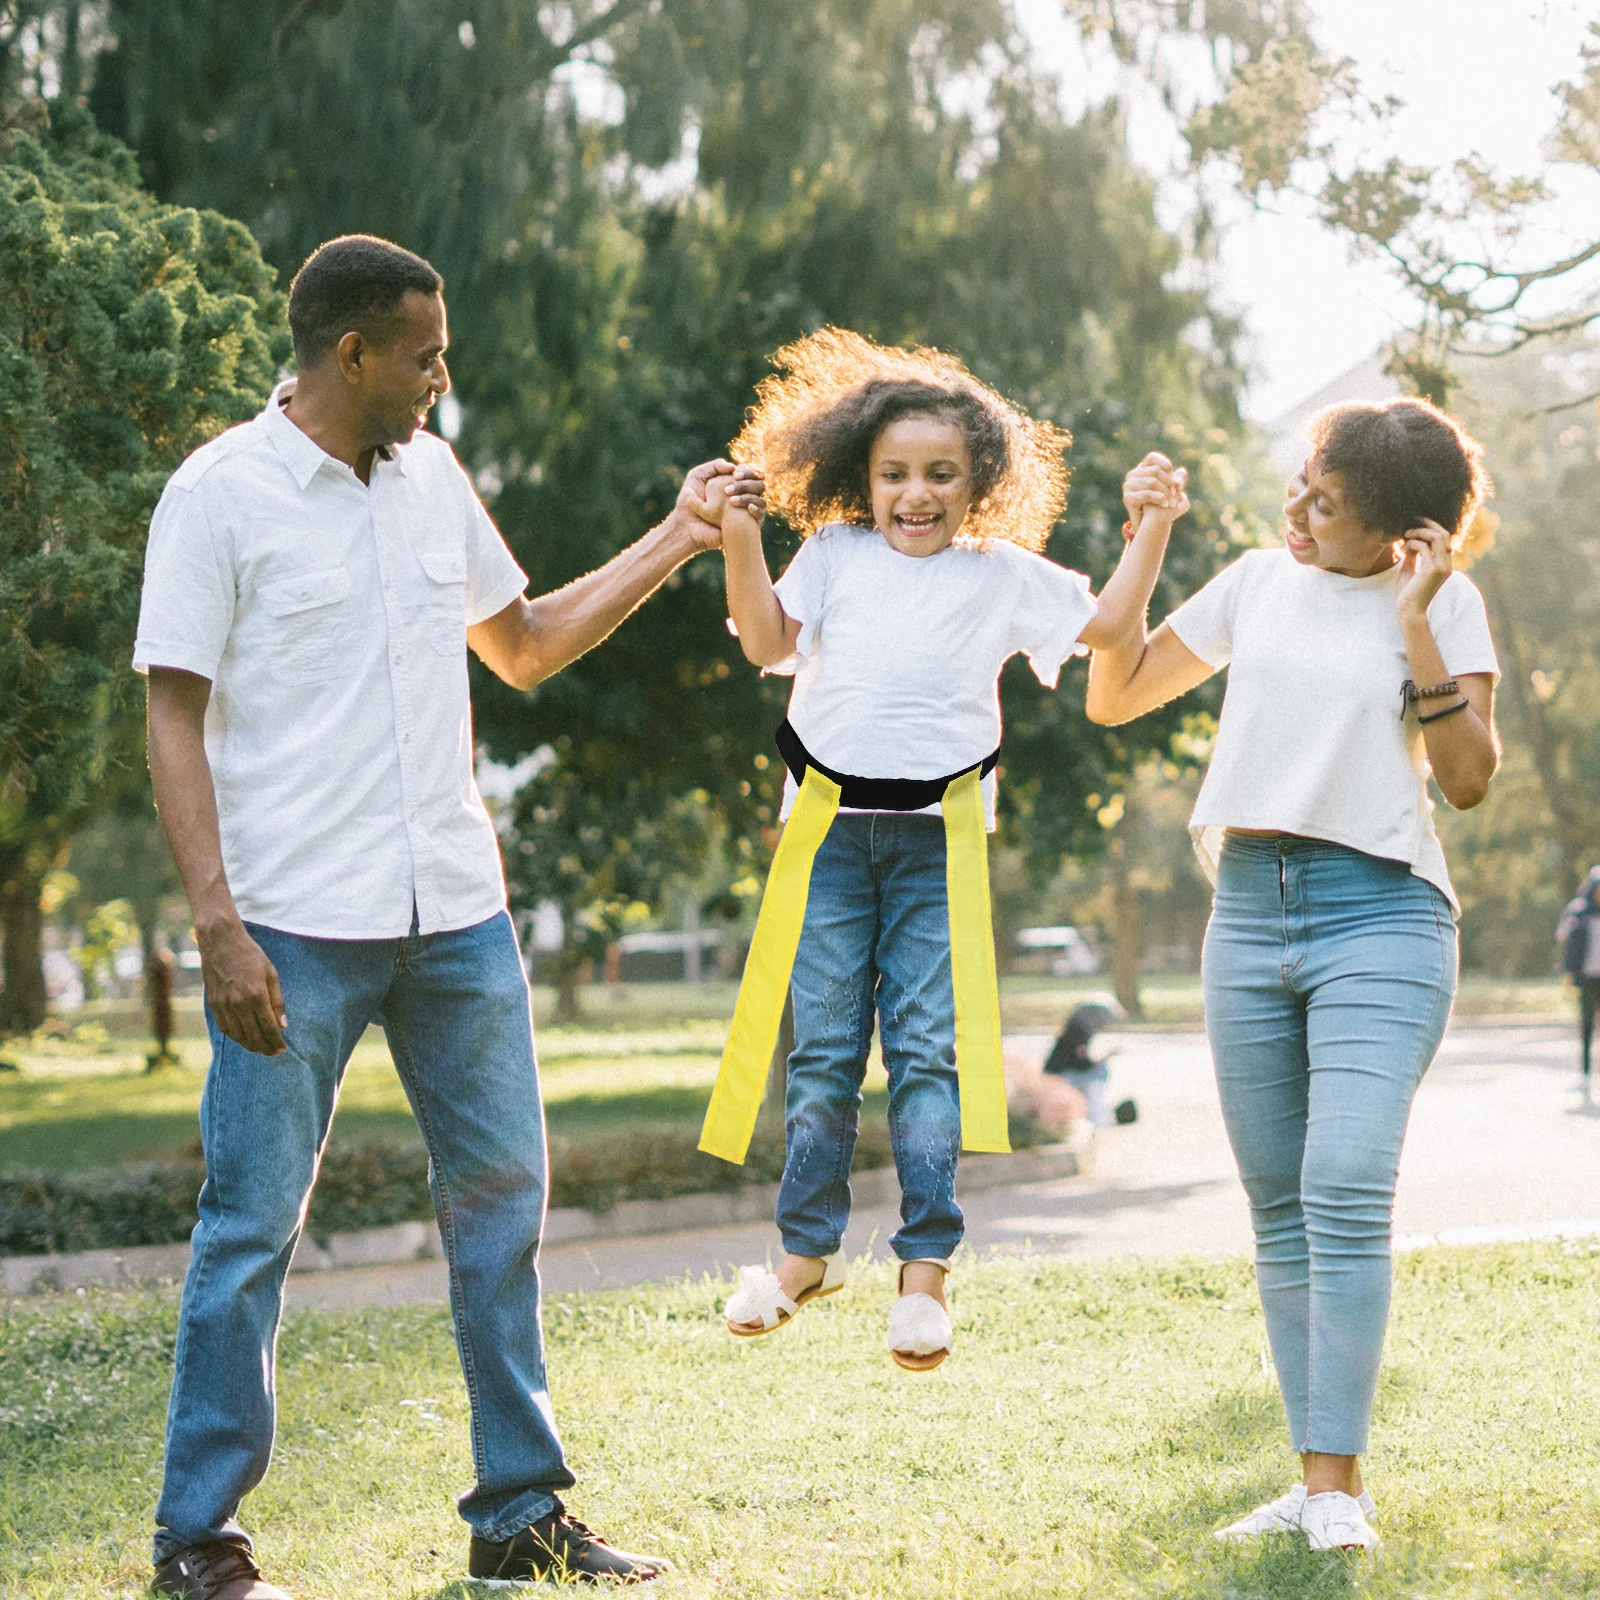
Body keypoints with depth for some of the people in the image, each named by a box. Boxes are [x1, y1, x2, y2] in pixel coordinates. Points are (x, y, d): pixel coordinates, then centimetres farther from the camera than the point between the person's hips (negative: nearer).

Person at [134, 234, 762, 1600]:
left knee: (503, 1200, 9)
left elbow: (524, 647, 23)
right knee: (253, 1225, -2)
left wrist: (676, 540, 17)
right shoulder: (221, 493, -6)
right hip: (296, 928, -6)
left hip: (455, 916, 6)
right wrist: (219, 927, -16)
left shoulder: (434, 479, 12)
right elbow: (175, 720, -8)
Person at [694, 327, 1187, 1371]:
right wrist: (739, 543, -5)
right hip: (830, 826, 1)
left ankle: (926, 1267, 3)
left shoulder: (1004, 575, 8)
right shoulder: (835, 555, 10)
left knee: (929, 1050, -4)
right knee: (822, 1049, 3)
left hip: (938, 839, -1)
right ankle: (808, 1251, 15)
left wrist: (1153, 527, 1)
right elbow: (768, 644, 4)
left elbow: (1108, 624, 9)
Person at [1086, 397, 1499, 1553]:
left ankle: (1340, 1483, -13)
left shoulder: (1444, 603, 2)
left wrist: (1415, 622, -12)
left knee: (1346, 1191, -18)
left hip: (1381, 913, -5)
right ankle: (1314, 1477, 10)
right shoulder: (1258, 584, 13)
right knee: (1280, 1210, 5)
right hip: (1250, 910, 5)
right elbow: (1113, 697, 18)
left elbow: (1469, 778, -7)